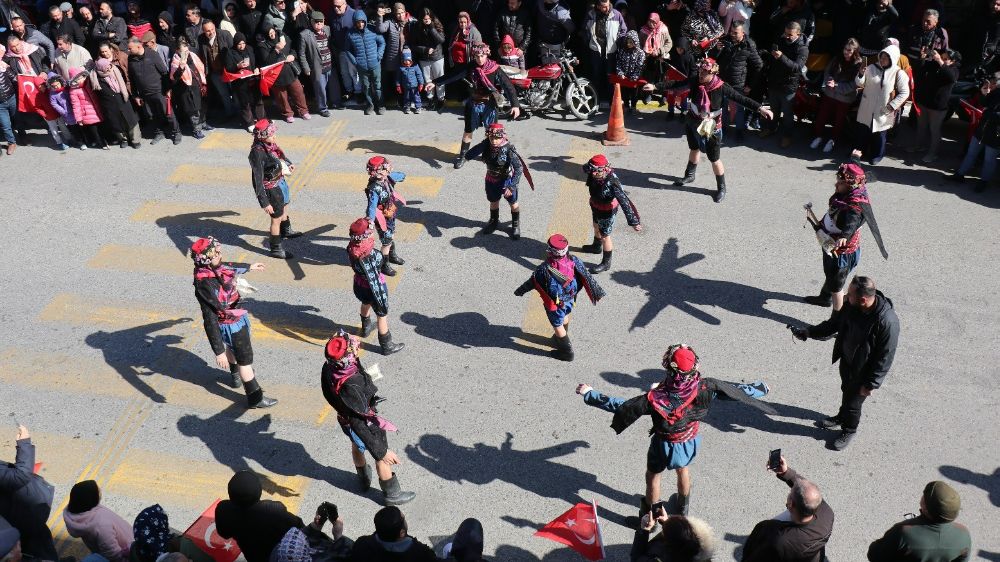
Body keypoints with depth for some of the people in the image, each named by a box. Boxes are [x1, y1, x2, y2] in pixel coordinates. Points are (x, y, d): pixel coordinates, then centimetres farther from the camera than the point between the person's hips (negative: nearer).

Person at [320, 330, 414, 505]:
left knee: (357, 446, 34)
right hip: (366, 423, -7)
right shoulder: (351, 387, -47)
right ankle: (392, 494, 43)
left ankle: (364, 479, 61)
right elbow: (359, 424, -40)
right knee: (382, 459, 19)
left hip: (346, 417, 7)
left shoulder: (329, 367, -23)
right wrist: (382, 451, -33)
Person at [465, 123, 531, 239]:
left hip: (506, 180, -4)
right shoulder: (486, 145, -19)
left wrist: (511, 186, -34)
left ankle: (516, 224, 39)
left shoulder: (509, 149, -30)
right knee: (493, 201, 24)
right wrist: (484, 144, -35)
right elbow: (469, 155, -25)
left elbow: (519, 168, -29)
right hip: (491, 180, 4)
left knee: (513, 203, 15)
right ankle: (494, 221, 50)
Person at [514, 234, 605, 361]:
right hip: (570, 298, 5)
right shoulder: (574, 261, -23)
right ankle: (562, 338, 57)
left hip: (555, 302, -5)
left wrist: (520, 291, 2)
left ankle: (567, 351, 33)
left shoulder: (544, 269, -34)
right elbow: (587, 277, -12)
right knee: (565, 317, 31)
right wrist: (598, 292, 2)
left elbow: (532, 282, -16)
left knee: (558, 325, 17)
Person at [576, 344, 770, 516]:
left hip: (664, 445, -4)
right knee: (683, 469, 34)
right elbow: (736, 389, -14)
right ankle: (682, 509, 57)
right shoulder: (703, 388, -30)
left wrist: (589, 394, -21)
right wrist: (760, 388, 6)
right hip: (690, 442, 4)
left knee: (653, 476, 24)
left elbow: (621, 406, -30)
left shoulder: (656, 397, -37)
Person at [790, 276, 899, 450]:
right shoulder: (851, 306, -18)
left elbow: (885, 357, -26)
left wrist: (871, 384, -19)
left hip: (863, 370, -6)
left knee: (853, 400, 16)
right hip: (846, 359, 6)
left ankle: (849, 430, 44)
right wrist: (807, 332, -5)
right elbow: (834, 323, 2)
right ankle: (842, 417, 58)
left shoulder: (887, 322, -37)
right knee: (846, 390, 30)